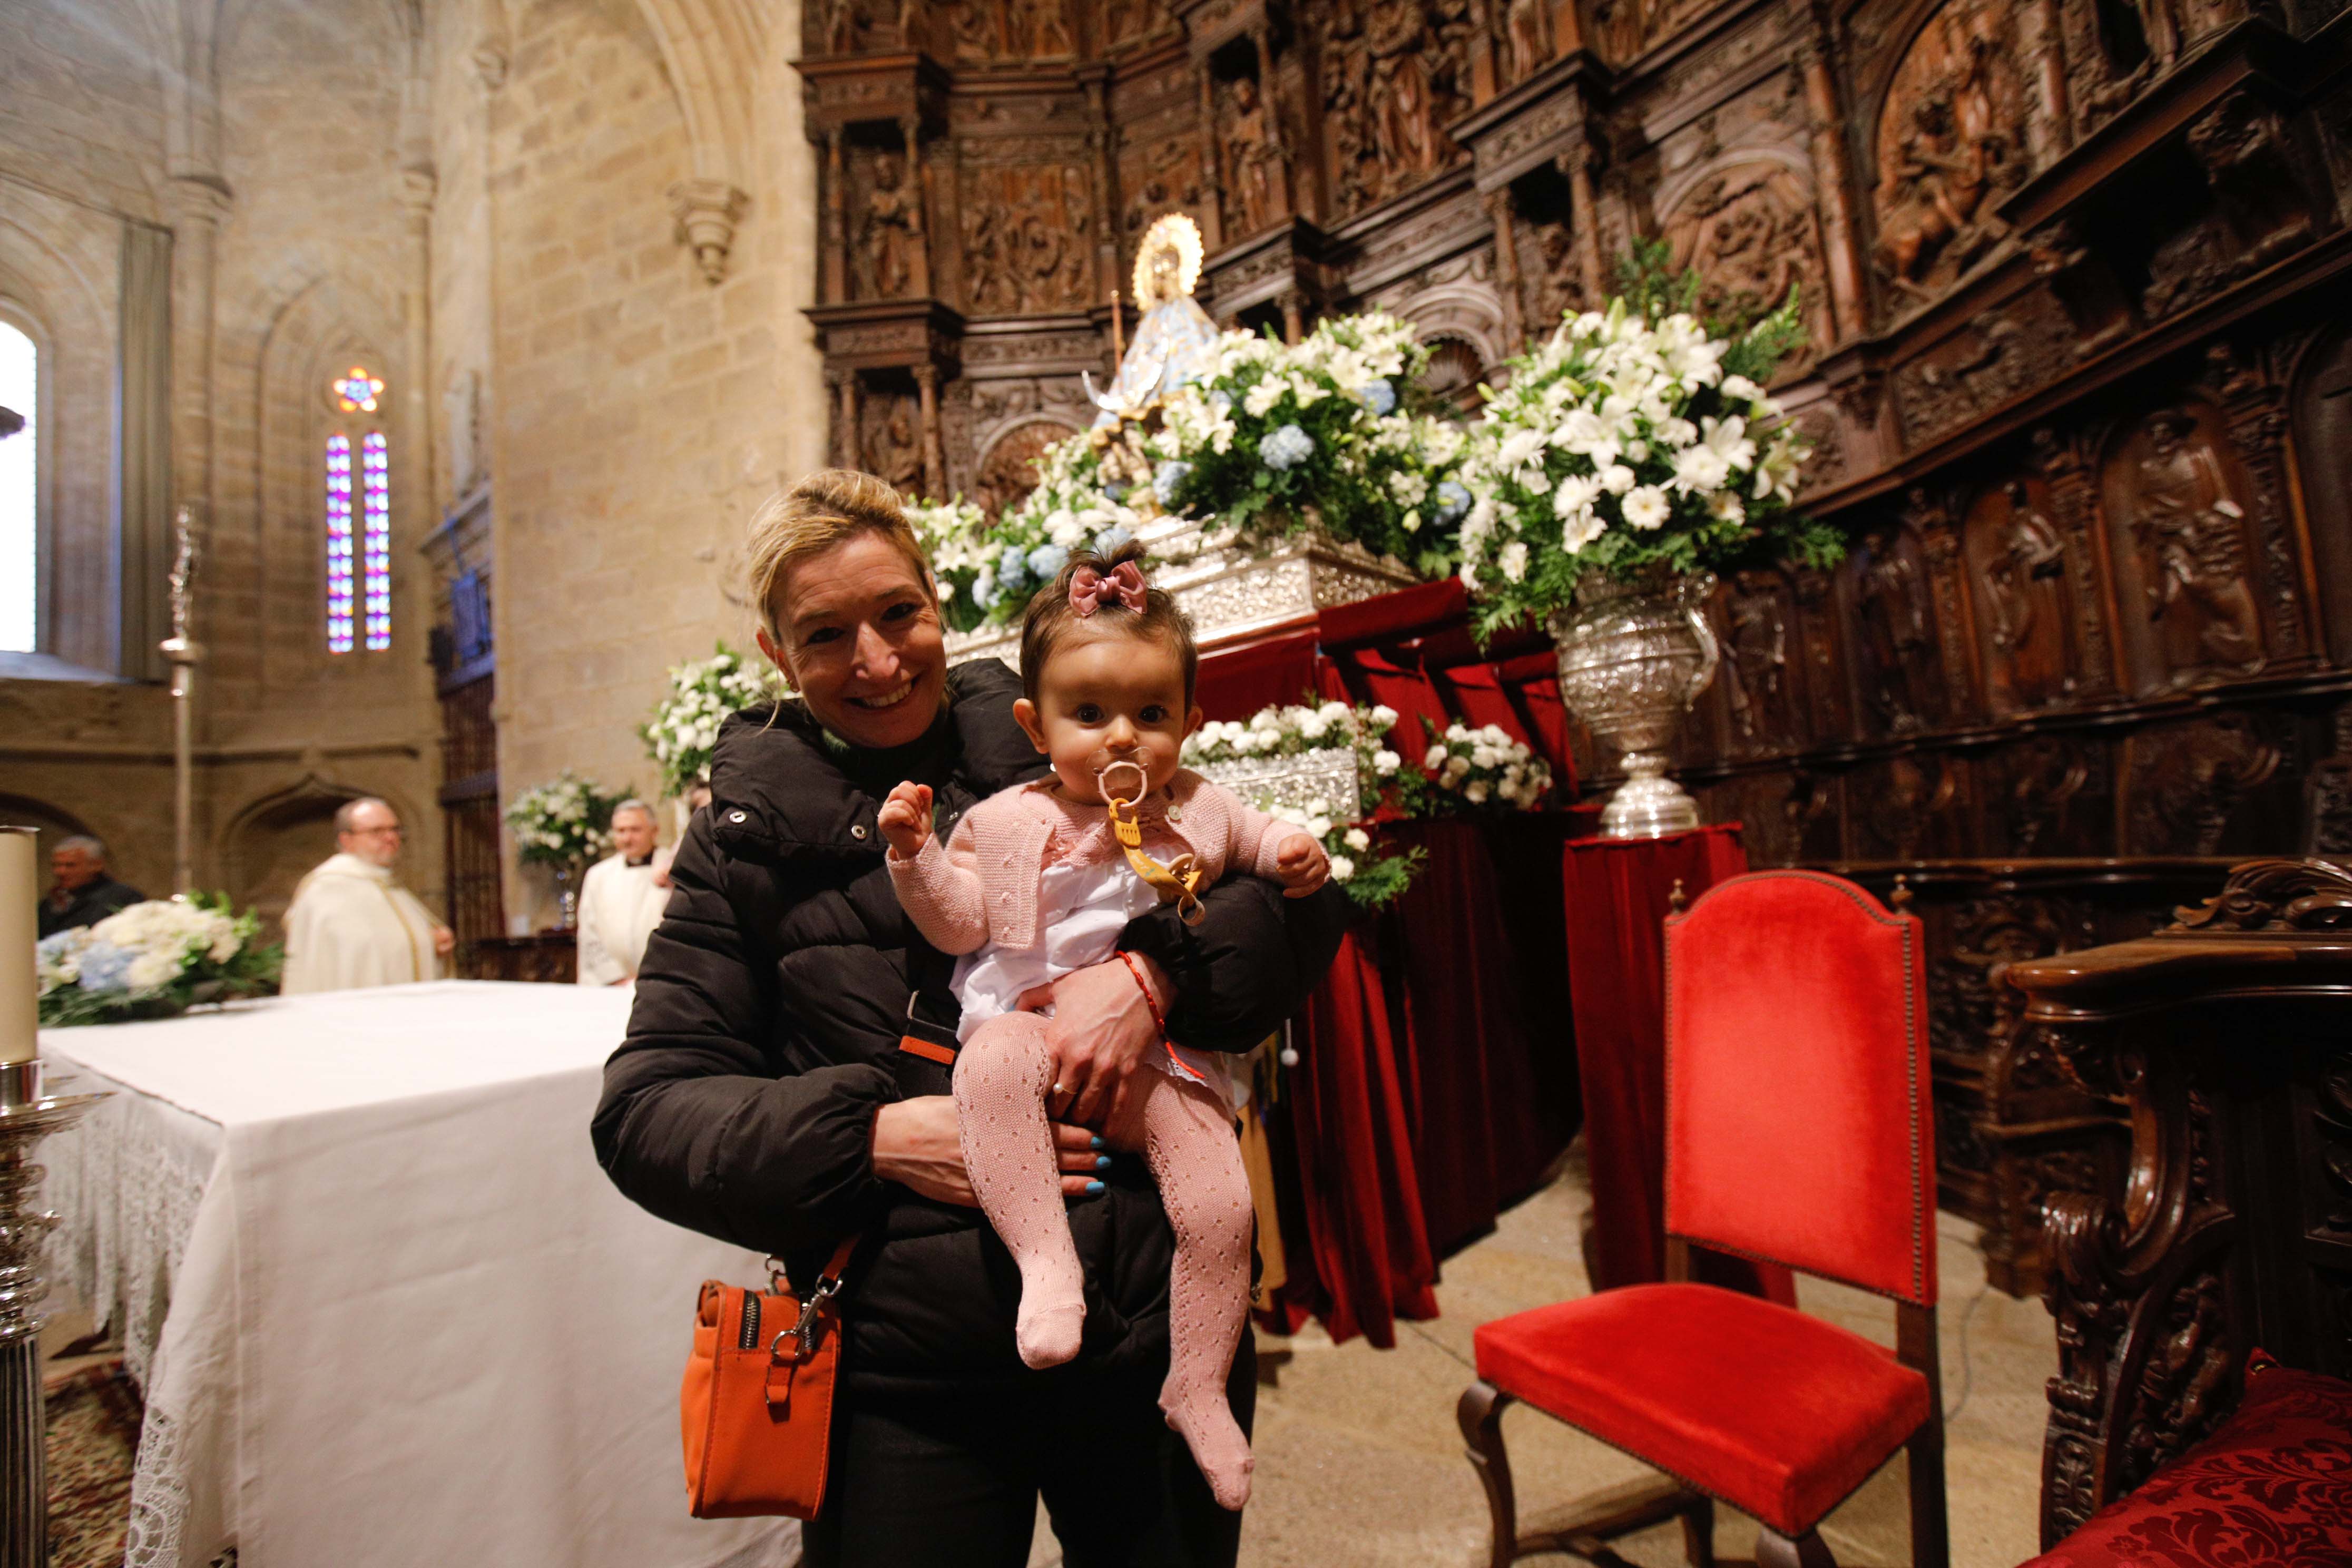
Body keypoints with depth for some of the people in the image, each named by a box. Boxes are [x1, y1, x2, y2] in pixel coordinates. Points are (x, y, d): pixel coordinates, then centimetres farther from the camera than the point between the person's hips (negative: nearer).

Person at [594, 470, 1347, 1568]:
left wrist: (1151, 968, -21)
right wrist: (873, 1136, -16)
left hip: (1154, 1324, 1)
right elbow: (644, 1112, -2)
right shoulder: (748, 839, 1)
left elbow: (1303, 891, -3)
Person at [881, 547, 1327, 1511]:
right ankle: (1045, 1259, -26)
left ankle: (1197, 1387, 11)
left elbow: (1259, 838, 25)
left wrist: (1291, 853, 2)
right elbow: (958, 926, 2)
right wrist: (916, 855, -13)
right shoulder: (1005, 821, 4)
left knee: (1219, 1200, -12)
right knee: (993, 1061, -36)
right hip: (1031, 1026, -1)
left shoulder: (1199, 809, 9)